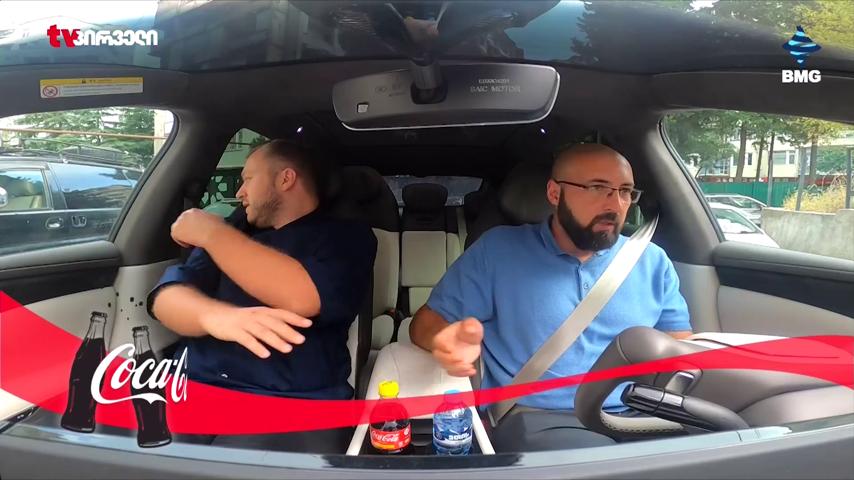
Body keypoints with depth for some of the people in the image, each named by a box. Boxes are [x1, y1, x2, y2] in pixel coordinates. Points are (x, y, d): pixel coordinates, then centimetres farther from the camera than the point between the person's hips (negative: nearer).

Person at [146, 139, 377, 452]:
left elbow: (302, 299, -12)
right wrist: (214, 315, -17)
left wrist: (211, 233, -2)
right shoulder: (237, 233, 22)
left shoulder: (346, 237, 8)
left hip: (294, 406, -4)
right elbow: (167, 297, 7)